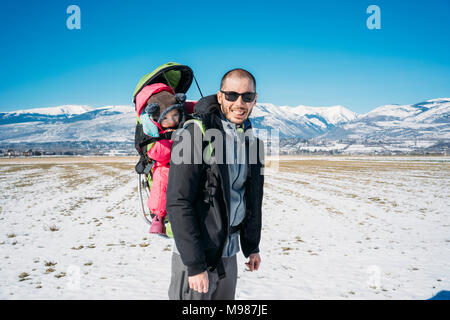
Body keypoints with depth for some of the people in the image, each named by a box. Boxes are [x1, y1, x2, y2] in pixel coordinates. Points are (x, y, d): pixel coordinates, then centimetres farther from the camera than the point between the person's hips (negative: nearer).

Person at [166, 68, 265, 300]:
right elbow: (178, 203, -19)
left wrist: (252, 246, 18)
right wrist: (195, 265, -20)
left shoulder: (251, 140, 7)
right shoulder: (195, 134, -15)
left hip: (229, 254, 7)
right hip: (195, 255, -6)